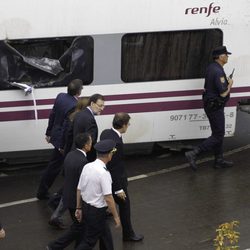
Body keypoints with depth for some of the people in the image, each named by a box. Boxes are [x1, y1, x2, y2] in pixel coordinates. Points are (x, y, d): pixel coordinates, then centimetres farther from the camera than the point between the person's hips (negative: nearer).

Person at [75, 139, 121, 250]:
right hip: (96, 212, -8)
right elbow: (108, 198, -24)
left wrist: (79, 208, 16)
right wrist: (116, 216, -14)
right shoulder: (104, 173, -25)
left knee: (105, 237, 22)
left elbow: (79, 189, 5)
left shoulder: (87, 167, -3)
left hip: (86, 207, 8)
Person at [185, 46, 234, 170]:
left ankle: (219, 161, 25)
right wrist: (230, 84, -7)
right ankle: (193, 154, -7)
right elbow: (223, 93, -26)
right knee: (218, 136, -3)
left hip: (209, 103, 10)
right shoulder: (218, 72, -25)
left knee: (218, 133, 17)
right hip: (216, 107, -10)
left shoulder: (211, 67, 6)